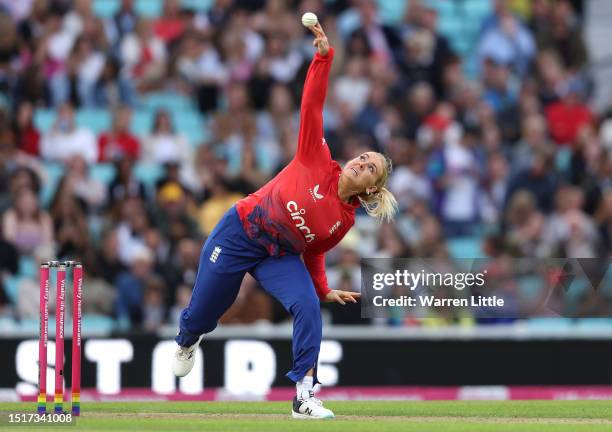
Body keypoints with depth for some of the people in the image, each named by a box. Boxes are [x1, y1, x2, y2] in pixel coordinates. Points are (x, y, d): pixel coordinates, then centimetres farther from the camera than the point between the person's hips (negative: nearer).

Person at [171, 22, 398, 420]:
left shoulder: (345, 219, -3)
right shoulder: (317, 161, -13)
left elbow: (313, 252, 11)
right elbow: (312, 106, -18)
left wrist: (325, 290, 4)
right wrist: (324, 56, -27)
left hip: (280, 256, 2)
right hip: (239, 233, -2)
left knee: (308, 307, -25)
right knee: (203, 310, 10)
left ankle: (305, 398, -25)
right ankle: (187, 341, 51)